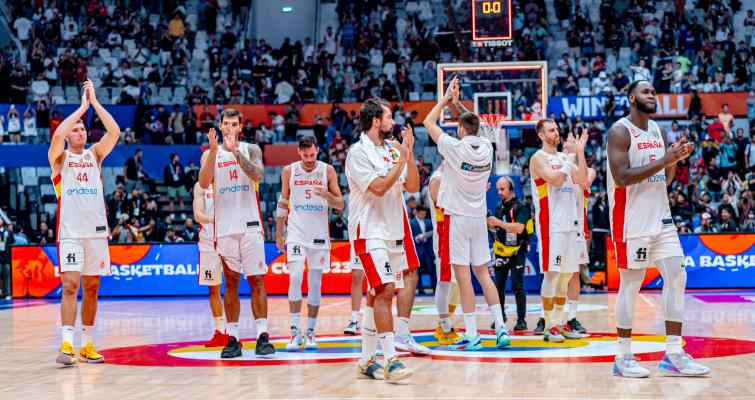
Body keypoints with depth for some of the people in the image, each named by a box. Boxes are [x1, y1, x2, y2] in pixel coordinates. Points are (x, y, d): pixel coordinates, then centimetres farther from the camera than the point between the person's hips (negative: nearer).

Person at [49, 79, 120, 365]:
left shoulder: (94, 154, 12)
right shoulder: (59, 157, 4)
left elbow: (114, 132, -3)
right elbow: (57, 135, -18)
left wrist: (95, 101, -4)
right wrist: (82, 106, -11)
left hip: (96, 230, 4)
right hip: (70, 231, -4)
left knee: (91, 288, 8)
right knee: (70, 286, -13)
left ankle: (87, 345, 15)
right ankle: (67, 345, -18)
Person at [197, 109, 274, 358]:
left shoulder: (251, 149, 5)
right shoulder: (210, 154, 7)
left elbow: (257, 175, -14)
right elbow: (204, 183, -10)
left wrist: (235, 150, -20)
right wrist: (214, 151, -19)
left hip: (250, 225, -1)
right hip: (225, 227, 1)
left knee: (256, 280, -3)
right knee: (230, 282, 5)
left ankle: (262, 335, -3)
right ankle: (232, 339, 7)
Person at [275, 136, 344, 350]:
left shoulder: (327, 170, 0)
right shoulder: (289, 171, 2)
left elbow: (340, 205, 3)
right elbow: (283, 202, 12)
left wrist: (328, 196, -18)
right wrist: (278, 233, 11)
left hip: (319, 234, 1)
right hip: (296, 232, -1)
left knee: (315, 284, 3)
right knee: (295, 278, -16)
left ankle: (310, 332, 11)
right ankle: (295, 331, -13)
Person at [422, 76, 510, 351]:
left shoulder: (455, 147, -12)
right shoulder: (486, 148, 2)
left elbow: (428, 122, 0)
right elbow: (474, 124, 24)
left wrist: (446, 98, 9)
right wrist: (457, 102, 26)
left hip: (457, 217, -5)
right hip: (479, 217, 5)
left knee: (463, 275, -5)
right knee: (482, 272, 12)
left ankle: (472, 336, -6)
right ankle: (500, 328, 7)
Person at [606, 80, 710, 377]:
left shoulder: (658, 131, 13)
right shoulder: (620, 132, -10)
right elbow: (621, 178, -21)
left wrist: (676, 158, -1)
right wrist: (663, 159, -22)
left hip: (661, 218, 7)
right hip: (632, 221, -7)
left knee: (677, 276, 1)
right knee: (631, 285, -2)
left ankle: (673, 355, 5)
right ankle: (623, 357, 8)